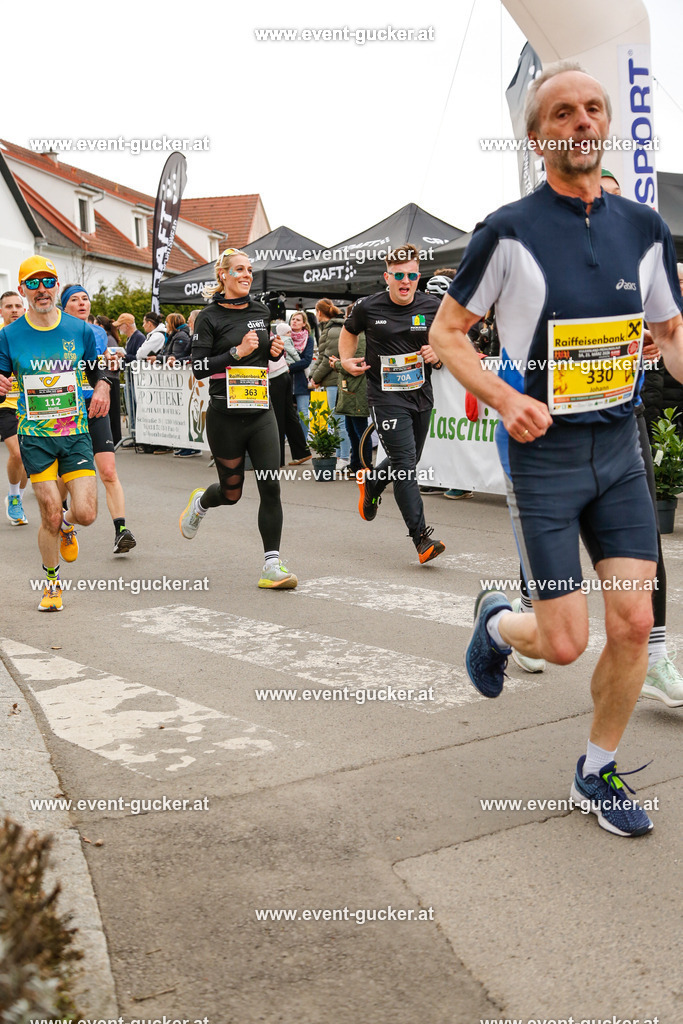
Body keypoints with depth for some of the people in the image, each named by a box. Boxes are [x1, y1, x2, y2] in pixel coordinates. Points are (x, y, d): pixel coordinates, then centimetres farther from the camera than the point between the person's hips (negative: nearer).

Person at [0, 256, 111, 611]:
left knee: (85, 513, -10)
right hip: (34, 436, -1)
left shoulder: (80, 330, 3)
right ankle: (52, 582, 19)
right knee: (51, 517, -6)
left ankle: (67, 522, 30)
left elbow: (97, 370, 16)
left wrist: (102, 388, -7)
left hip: (76, 433, 1)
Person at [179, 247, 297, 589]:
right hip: (225, 416, -4)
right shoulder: (209, 318, -5)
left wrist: (276, 350, 4)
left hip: (261, 413, 4)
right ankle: (200, 501, 45)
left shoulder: (261, 311, 10)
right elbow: (198, 368, -11)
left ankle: (272, 566, -4)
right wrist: (238, 351, -19)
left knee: (271, 487, -8)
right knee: (231, 491, 8)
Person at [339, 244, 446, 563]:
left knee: (409, 461, 17)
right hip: (386, 396, -4)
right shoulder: (368, 307, -5)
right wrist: (347, 360, -1)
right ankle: (421, 537, -13)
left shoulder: (432, 307, 1)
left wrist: (437, 356, -9)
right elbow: (349, 331, 16)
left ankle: (371, 482, 50)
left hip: (421, 394, 4)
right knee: (404, 463, -13)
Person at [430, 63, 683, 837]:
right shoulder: (509, 231, -9)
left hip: (619, 447, 4)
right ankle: (496, 622, 33)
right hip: (543, 453, -4)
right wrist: (505, 399, -18)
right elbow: (446, 333, -3)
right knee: (564, 643, -3)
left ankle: (597, 771, 22)